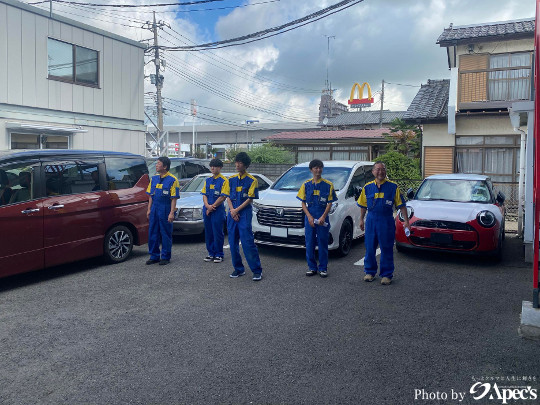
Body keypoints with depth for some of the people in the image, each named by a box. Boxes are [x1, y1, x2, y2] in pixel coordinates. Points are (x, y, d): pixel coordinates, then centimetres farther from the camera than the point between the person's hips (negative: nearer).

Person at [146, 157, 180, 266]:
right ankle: (154, 256, 19)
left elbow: (174, 198, -10)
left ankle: (165, 257, 12)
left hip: (165, 210, -6)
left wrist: (171, 213, -16)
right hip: (154, 209, 6)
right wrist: (149, 209, 10)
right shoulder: (154, 178, 11)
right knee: (152, 233, 8)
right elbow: (151, 195, 16)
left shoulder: (172, 180, -8)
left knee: (166, 234, 2)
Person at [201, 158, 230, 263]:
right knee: (208, 233, 10)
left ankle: (219, 255, 9)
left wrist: (212, 207, -12)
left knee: (218, 233, -2)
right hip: (207, 210, 6)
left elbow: (223, 197, -12)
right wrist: (207, 206, -8)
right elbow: (204, 195, 11)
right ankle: (211, 253, 21)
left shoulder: (224, 180, -5)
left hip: (218, 210, -6)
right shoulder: (208, 180, 14)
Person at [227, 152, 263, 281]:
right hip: (232, 214, 5)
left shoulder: (251, 180, -3)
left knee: (248, 243, -9)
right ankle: (238, 269, 19)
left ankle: (257, 270, -2)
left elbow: (250, 199, -7)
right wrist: (232, 210, -6)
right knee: (233, 243, 7)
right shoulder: (231, 179, 12)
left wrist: (237, 210, -12)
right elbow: (228, 197, 10)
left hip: (244, 214, -5)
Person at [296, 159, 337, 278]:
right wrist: (309, 217, -8)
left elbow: (330, 203, 1)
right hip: (309, 218, 2)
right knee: (309, 243, 5)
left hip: (322, 218, -1)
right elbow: (303, 203, 5)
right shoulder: (306, 185, 6)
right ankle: (312, 267, 16)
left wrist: (323, 217, -11)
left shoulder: (328, 185, 2)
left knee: (323, 243, 3)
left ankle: (323, 268, 13)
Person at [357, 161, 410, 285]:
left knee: (386, 249, 2)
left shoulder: (393, 187, 0)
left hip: (386, 221, -2)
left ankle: (386, 275, 13)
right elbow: (363, 205, 15)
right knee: (369, 248, 8)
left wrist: (406, 221, -4)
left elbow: (401, 205, 1)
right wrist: (361, 220, 14)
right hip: (371, 220, 3)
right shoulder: (368, 187, 7)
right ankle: (370, 272, 23)